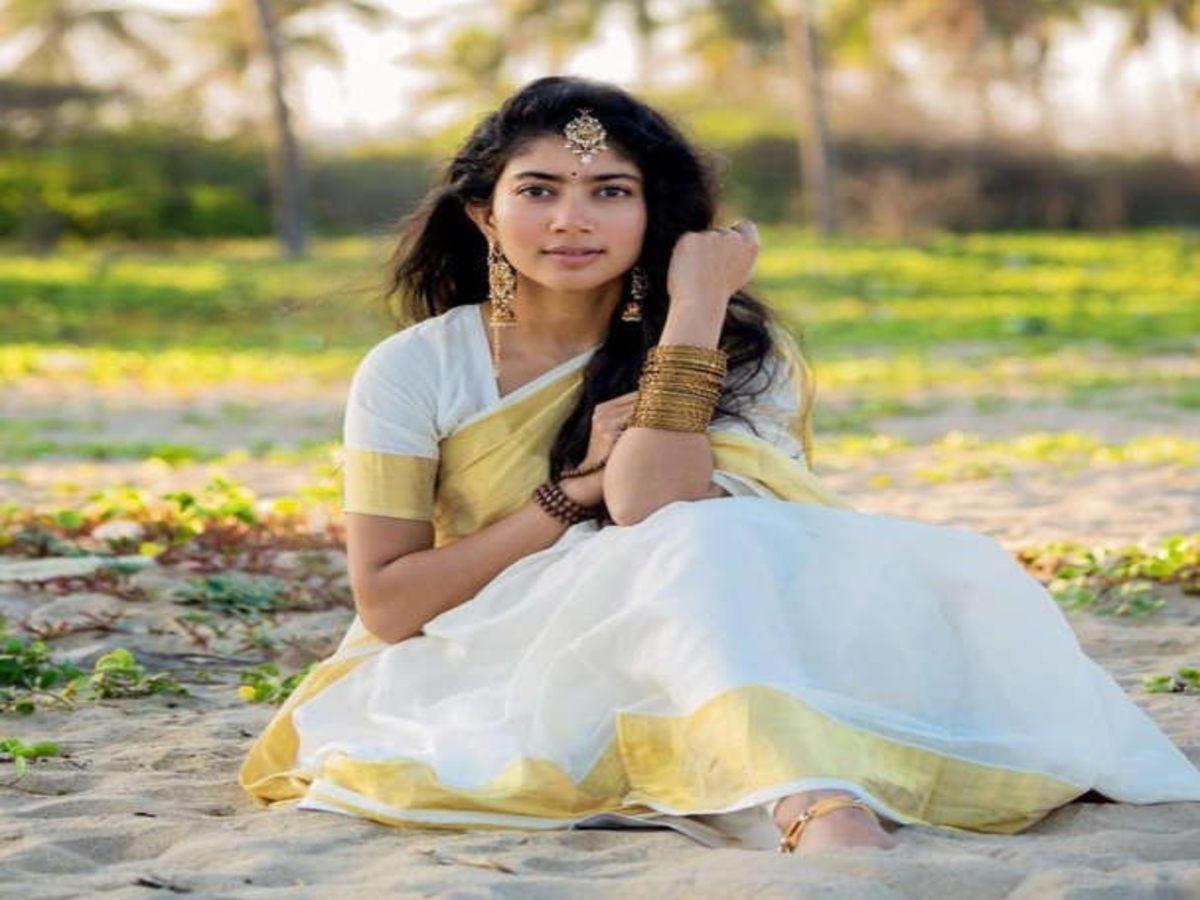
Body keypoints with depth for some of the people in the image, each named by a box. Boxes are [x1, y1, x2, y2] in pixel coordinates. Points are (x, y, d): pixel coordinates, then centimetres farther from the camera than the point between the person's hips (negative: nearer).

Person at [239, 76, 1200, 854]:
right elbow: (385, 603, -6)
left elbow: (652, 508, -15)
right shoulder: (414, 371, 0)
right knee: (703, 552, -30)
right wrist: (577, 487, -11)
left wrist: (695, 309, -15)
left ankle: (829, 814, -48)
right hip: (487, 689, -2)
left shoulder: (729, 355, 3)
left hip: (664, 678, 3)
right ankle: (826, 811, -53)